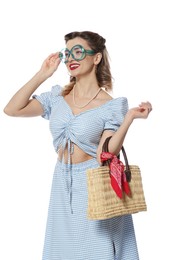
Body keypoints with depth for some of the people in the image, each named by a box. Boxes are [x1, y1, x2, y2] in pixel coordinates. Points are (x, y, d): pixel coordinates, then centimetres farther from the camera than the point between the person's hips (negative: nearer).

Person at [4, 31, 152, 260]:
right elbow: (11, 109, -6)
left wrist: (129, 118, -28)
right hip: (63, 186, 4)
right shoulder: (57, 96, 3)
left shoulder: (113, 106, -9)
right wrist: (42, 75, -5)